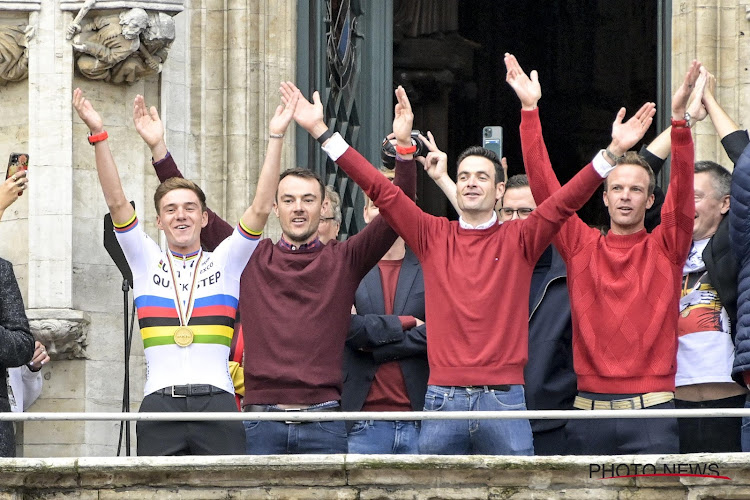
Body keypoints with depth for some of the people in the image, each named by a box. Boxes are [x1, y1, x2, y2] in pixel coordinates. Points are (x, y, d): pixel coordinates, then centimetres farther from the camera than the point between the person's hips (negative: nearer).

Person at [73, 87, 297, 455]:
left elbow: (261, 208, 4)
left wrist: (276, 138, -3)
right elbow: (117, 204, 5)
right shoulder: (146, 261, 15)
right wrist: (98, 135, -5)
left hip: (216, 397, -1)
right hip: (160, 401, 1)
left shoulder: (225, 262, 14)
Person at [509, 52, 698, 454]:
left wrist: (679, 117, -19)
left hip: (651, 411, -2)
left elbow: (682, 188, -6)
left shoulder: (665, 248, 7)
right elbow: (543, 184, 5)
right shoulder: (582, 247, 10)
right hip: (589, 412, 2)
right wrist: (530, 109, -1)